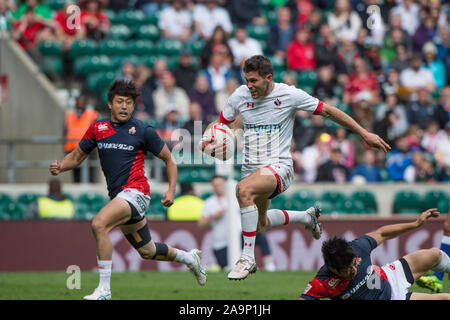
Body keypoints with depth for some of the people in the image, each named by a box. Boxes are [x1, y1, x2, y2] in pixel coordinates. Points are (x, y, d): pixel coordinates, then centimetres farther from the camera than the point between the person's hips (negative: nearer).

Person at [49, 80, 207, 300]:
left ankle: (104, 289, -24)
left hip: (135, 191, -6)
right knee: (147, 252, 18)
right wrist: (60, 166, -5)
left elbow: (169, 159, 5)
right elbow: (77, 156, 16)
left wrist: (171, 190, -5)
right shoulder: (97, 128, 8)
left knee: (99, 224, -29)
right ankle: (189, 258, 48)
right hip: (118, 196, 6)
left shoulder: (143, 131, -4)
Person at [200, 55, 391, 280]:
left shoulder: (289, 95, -10)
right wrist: (206, 140, -8)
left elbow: (327, 111, -1)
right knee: (259, 224, 18)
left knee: (244, 189, -35)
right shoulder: (240, 96, 1)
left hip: (279, 166, -6)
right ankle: (307, 217, 46)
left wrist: (364, 134, 0)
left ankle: (248, 258, -28)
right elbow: (220, 122, 16)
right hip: (252, 168, 6)